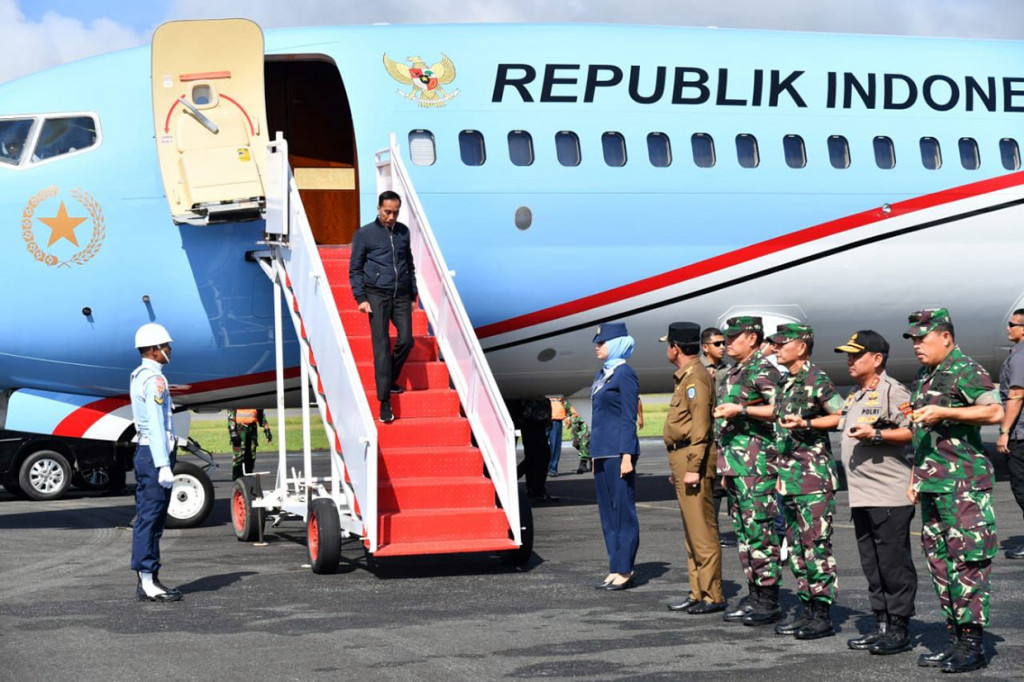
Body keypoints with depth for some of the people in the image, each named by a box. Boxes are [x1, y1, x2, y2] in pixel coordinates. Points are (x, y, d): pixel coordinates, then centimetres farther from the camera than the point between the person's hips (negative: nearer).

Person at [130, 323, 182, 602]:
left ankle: (148, 580, 17)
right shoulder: (154, 380, -14)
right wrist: (164, 465, -23)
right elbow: (157, 425, -21)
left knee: (148, 520, 12)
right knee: (150, 519, -8)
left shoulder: (139, 376, 17)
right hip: (155, 455, -10)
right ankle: (148, 583, -7)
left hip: (144, 453, 10)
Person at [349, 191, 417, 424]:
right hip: (377, 295, -4)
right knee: (382, 347, -6)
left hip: (401, 296, 4)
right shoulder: (364, 234, 0)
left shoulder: (403, 232, 12)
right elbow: (355, 269, 2)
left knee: (406, 341, -6)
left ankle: (390, 380, 22)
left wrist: (413, 295, 18)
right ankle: (384, 401, -4)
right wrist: (360, 298, -7)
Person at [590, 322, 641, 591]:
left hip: (618, 451, -9)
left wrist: (627, 456, -18)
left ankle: (624, 571, 0)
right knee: (607, 511, 11)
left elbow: (629, 418, -14)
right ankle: (616, 570, 16)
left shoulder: (625, 375, -10)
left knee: (623, 510, -4)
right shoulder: (602, 375, 16)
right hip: (602, 450, 9)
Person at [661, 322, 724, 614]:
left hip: (694, 461, -11)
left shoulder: (696, 377, -13)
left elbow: (700, 426, -20)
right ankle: (697, 593, 19)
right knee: (691, 532, 13)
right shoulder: (684, 377, 19)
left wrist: (693, 467, -23)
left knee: (703, 531, -8)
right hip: (682, 460, 11)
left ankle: (713, 596, -6)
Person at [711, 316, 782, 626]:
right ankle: (754, 596, 16)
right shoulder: (734, 373, 20)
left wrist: (740, 409, -20)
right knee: (743, 531, 11)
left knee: (760, 531, -9)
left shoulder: (762, 370, -9)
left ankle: (769, 601, -6)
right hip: (734, 465, 10)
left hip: (756, 464, -10)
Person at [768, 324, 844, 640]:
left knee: (816, 545, -8)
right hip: (790, 479, 9)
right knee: (796, 546, 11)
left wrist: (806, 424, -21)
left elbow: (843, 416, -14)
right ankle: (806, 609, 18)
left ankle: (822, 616, -5)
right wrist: (781, 473, 20)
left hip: (814, 476, -9)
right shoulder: (785, 383, 16)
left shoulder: (816, 380, -10)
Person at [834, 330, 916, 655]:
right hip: (860, 496, 9)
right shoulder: (854, 396, 20)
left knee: (894, 563, -5)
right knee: (872, 566, 12)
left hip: (890, 495, -9)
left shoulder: (892, 391, -9)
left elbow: (913, 432, -17)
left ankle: (900, 630, 0)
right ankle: (881, 625, 19)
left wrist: (876, 435, -23)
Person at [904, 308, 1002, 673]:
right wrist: (916, 476, 23)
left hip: (963, 484, -10)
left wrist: (943, 412, -22)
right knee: (939, 560, 10)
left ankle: (972, 645, -8)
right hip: (932, 485, 10)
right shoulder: (924, 377, 20)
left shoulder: (966, 371, -8)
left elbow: (995, 412, -21)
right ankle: (953, 638, 17)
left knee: (967, 561, -10)